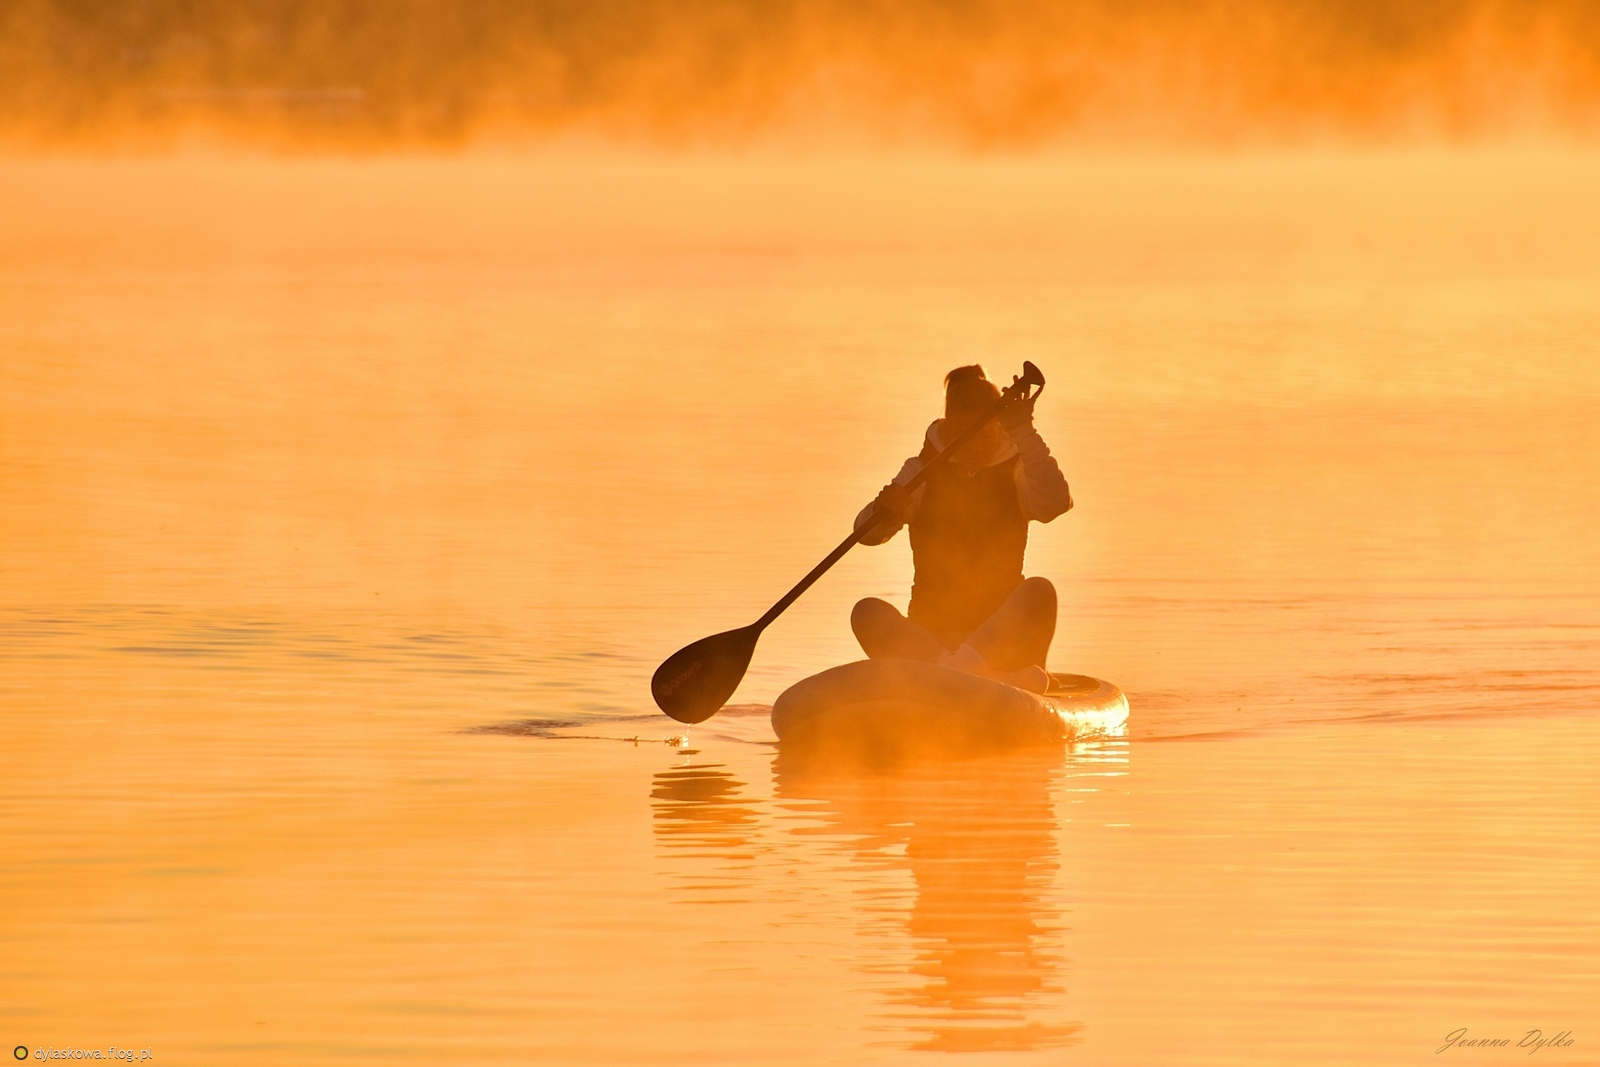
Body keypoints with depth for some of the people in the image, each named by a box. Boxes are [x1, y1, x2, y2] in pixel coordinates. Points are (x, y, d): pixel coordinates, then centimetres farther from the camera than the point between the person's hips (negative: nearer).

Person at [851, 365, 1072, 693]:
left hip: (1001, 636, -1)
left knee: (1040, 592, -30)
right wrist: (883, 512, -28)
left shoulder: (1015, 473, 5)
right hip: (931, 633, 1)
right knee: (868, 613, -29)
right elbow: (866, 533, -5)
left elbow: (1055, 503, -17)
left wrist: (1024, 433, -20)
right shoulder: (923, 472, 6)